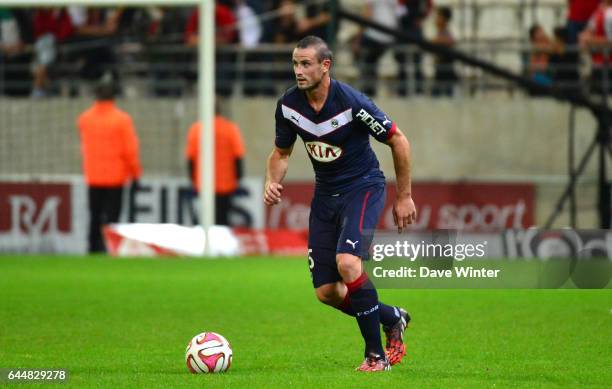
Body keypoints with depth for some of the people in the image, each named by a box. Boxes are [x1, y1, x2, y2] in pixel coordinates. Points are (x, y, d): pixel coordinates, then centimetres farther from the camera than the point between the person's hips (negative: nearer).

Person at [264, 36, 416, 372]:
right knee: (326, 292, 1)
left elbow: (398, 141, -10)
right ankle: (393, 319, 29)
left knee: (347, 262, -30)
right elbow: (281, 152, 10)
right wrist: (272, 181, -11)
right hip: (325, 193, 6)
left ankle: (376, 354, -16)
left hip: (363, 187, -6)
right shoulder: (288, 104, -7)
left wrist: (404, 196, -6)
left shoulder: (351, 102, -22)